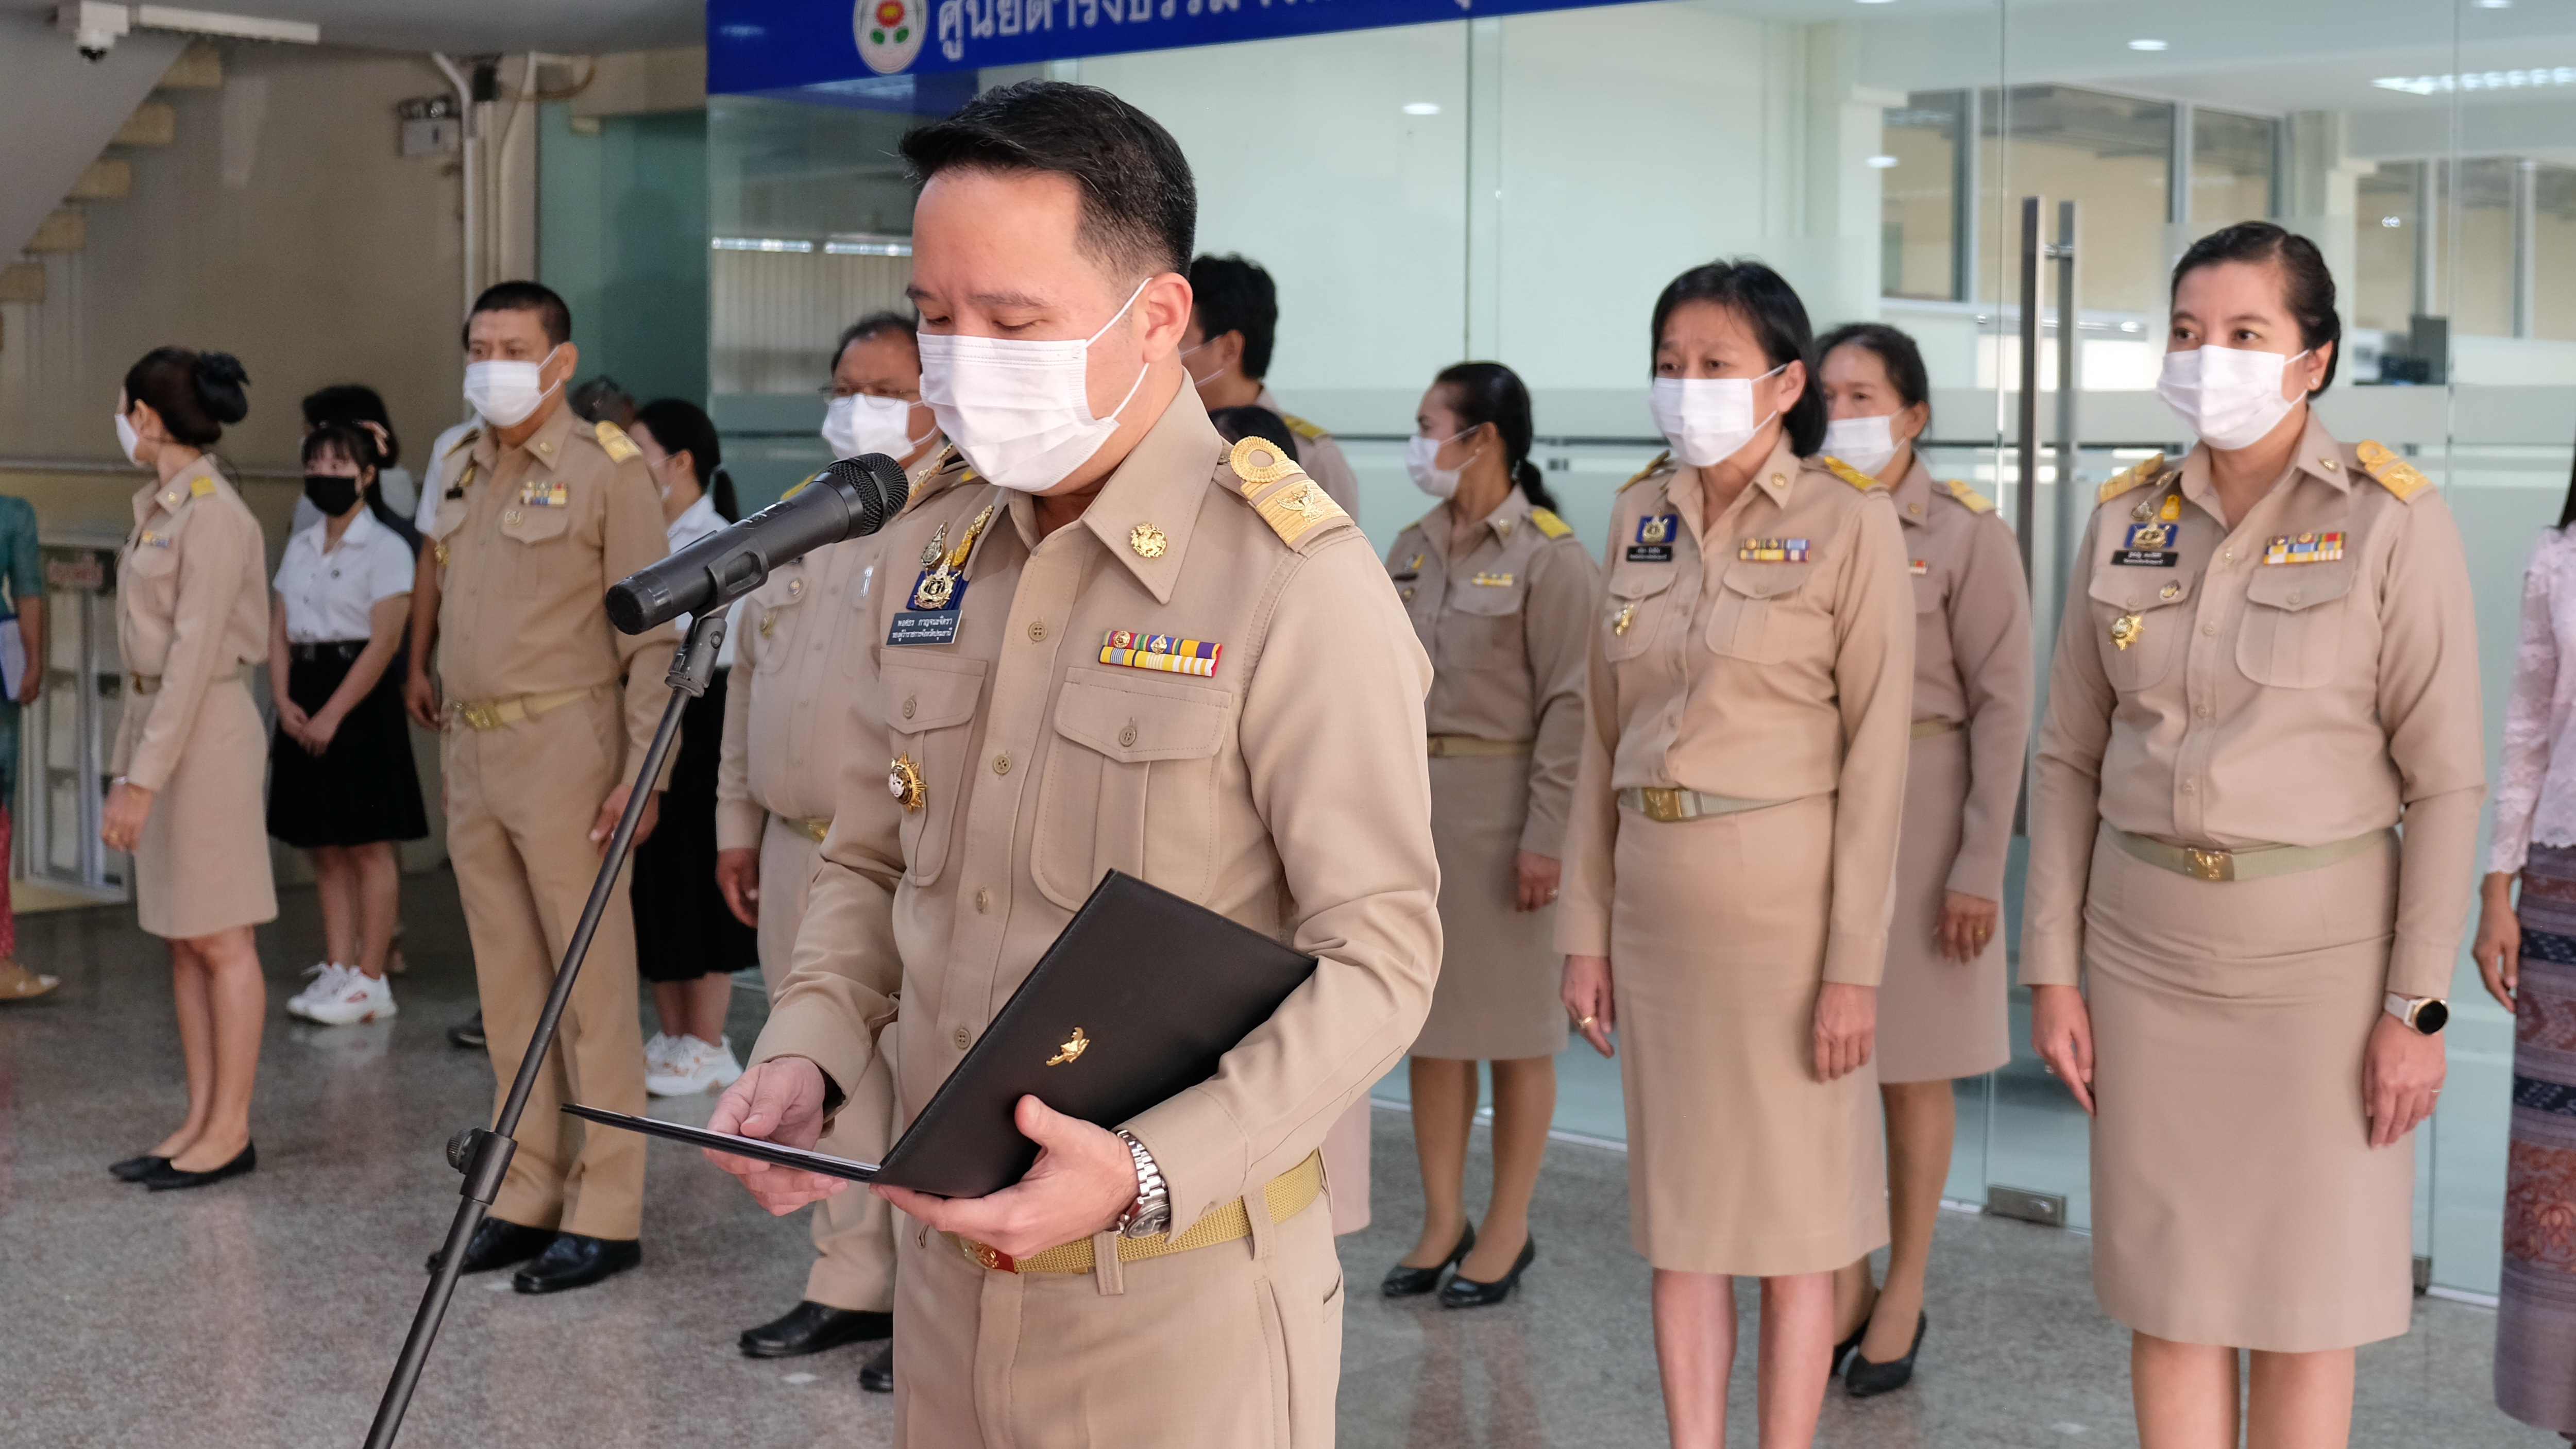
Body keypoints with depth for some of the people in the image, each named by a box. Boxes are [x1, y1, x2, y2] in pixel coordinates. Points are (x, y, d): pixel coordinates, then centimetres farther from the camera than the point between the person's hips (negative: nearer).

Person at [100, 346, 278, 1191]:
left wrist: (143, 778, -22)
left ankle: (230, 1129, 3)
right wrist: (131, 761, 15)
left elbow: (194, 653, -20)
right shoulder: (158, 506, 12)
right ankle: (200, 1121, 16)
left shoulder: (213, 515, -16)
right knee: (182, 940, 11)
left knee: (219, 939, -3)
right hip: (155, 719, 9)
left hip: (205, 727, -9)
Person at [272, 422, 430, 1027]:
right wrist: (284, 699, -5)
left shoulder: (384, 546, -8)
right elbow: (280, 631, 11)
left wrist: (332, 714, -17)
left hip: (362, 699, -7)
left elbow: (384, 642, -14)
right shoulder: (299, 549, 13)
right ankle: (337, 970, 15)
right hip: (307, 697, 7)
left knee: (369, 847, -2)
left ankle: (370, 980, 3)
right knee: (326, 848, 9)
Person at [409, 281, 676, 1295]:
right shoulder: (459, 471, 15)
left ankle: (603, 1212, 1)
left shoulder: (607, 469, -6)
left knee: (590, 986, -4)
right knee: (507, 986, 11)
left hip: (565, 746, -7)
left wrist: (641, 771, -16)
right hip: (471, 753, 7)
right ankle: (527, 1197, 20)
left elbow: (651, 635, -9)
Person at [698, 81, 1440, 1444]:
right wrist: (806, 1049, -4)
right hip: (944, 1257, 6)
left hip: (1180, 1284, -6)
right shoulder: (927, 547, 5)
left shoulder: (1297, 581, -15)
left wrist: (1147, 1172, -25)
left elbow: (1380, 954, -16)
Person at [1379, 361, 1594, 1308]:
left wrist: (1545, 833, -17)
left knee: (1514, 1024, 5)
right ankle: (1443, 1221, 21)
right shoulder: (1412, 552, 10)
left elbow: (1568, 707, -13)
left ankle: (1507, 1230, 16)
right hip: (1411, 799, 7)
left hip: (1501, 805, -6)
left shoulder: (1550, 557, -10)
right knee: (1428, 1017, 11)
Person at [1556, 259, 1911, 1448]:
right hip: (1653, 892, 5)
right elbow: (1605, 733, 11)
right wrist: (1586, 925, 8)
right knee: (1677, 1207, 11)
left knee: (1793, 1211, 4)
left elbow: (1875, 755, -10)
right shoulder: (1640, 516, 9)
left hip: (1784, 892, -5)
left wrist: (1854, 959, -13)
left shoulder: (1850, 523, -7)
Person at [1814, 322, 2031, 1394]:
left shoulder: (1967, 535, -7)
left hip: (1918, 815, -4)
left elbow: (2002, 707, -9)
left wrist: (1979, 866, -13)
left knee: (1909, 1071, 6)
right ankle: (1843, 1281, 22)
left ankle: (1903, 1295, 18)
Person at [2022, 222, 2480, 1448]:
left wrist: (2416, 1006, -12)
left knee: (2304, 1308, 6)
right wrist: (2052, 967, 2)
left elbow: (2445, 779, -9)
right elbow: (2069, 757, 6)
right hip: (2146, 954, 4)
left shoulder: (2392, 519, -9)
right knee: (2169, 1295, 9)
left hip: (2319, 955, -3)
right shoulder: (2128, 518, 3)